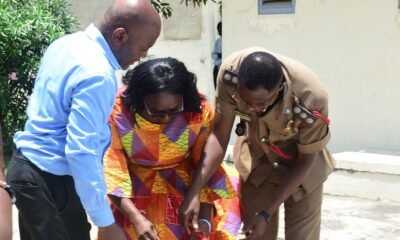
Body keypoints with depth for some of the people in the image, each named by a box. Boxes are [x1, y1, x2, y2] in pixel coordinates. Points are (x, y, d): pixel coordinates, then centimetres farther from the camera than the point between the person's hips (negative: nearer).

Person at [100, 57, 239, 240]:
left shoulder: (199, 111, -21)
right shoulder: (118, 110, -26)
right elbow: (111, 169, -23)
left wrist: (205, 220, -21)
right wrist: (136, 218, -33)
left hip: (182, 180, 1)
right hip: (134, 184, -1)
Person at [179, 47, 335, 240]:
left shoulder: (311, 98, -37)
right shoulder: (231, 72, -32)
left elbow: (305, 159, -20)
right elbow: (219, 131, -20)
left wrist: (266, 213, -20)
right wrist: (194, 192, -27)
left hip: (301, 162, -2)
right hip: (256, 158, 2)